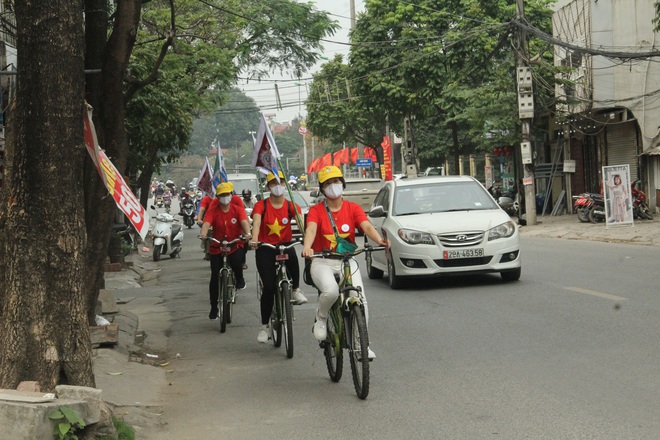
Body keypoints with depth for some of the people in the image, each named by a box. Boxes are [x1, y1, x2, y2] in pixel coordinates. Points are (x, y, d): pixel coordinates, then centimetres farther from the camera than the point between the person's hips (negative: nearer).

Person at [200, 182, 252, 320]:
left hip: (235, 245, -1)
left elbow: (244, 221, -22)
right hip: (216, 247, 1)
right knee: (215, 277, -4)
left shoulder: (237, 209, -6)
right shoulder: (212, 211, -6)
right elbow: (206, 223, -23)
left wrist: (247, 233, -44)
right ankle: (214, 307, 11)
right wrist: (203, 233, -45)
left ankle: (240, 279, 5)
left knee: (235, 261, -32)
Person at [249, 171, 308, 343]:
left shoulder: (291, 206, -1)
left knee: (292, 257, -36)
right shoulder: (261, 206, -5)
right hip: (265, 249, 0)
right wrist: (254, 239, -43)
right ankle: (264, 326, 7)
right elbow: (256, 222, -23)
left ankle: (295, 290, -9)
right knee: (269, 287, -8)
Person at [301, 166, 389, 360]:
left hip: (347, 262, 2)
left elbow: (367, 227, -13)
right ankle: (321, 318, 1)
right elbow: (311, 229, -21)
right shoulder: (316, 211, -1)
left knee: (360, 300, -15)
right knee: (331, 291, -33)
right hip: (322, 262, -2)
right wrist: (307, 247, -44)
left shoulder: (353, 208, 5)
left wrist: (380, 240, -35)